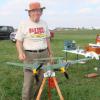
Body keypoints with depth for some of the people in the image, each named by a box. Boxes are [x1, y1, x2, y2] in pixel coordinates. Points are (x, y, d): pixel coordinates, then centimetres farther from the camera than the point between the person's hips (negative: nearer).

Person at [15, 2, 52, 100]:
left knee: (41, 80, 9)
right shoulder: (23, 24, -2)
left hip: (44, 54, 4)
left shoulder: (44, 23, 10)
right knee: (28, 81, -5)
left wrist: (50, 53, 15)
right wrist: (20, 52, -20)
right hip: (30, 55, -4)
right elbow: (19, 41, -3)